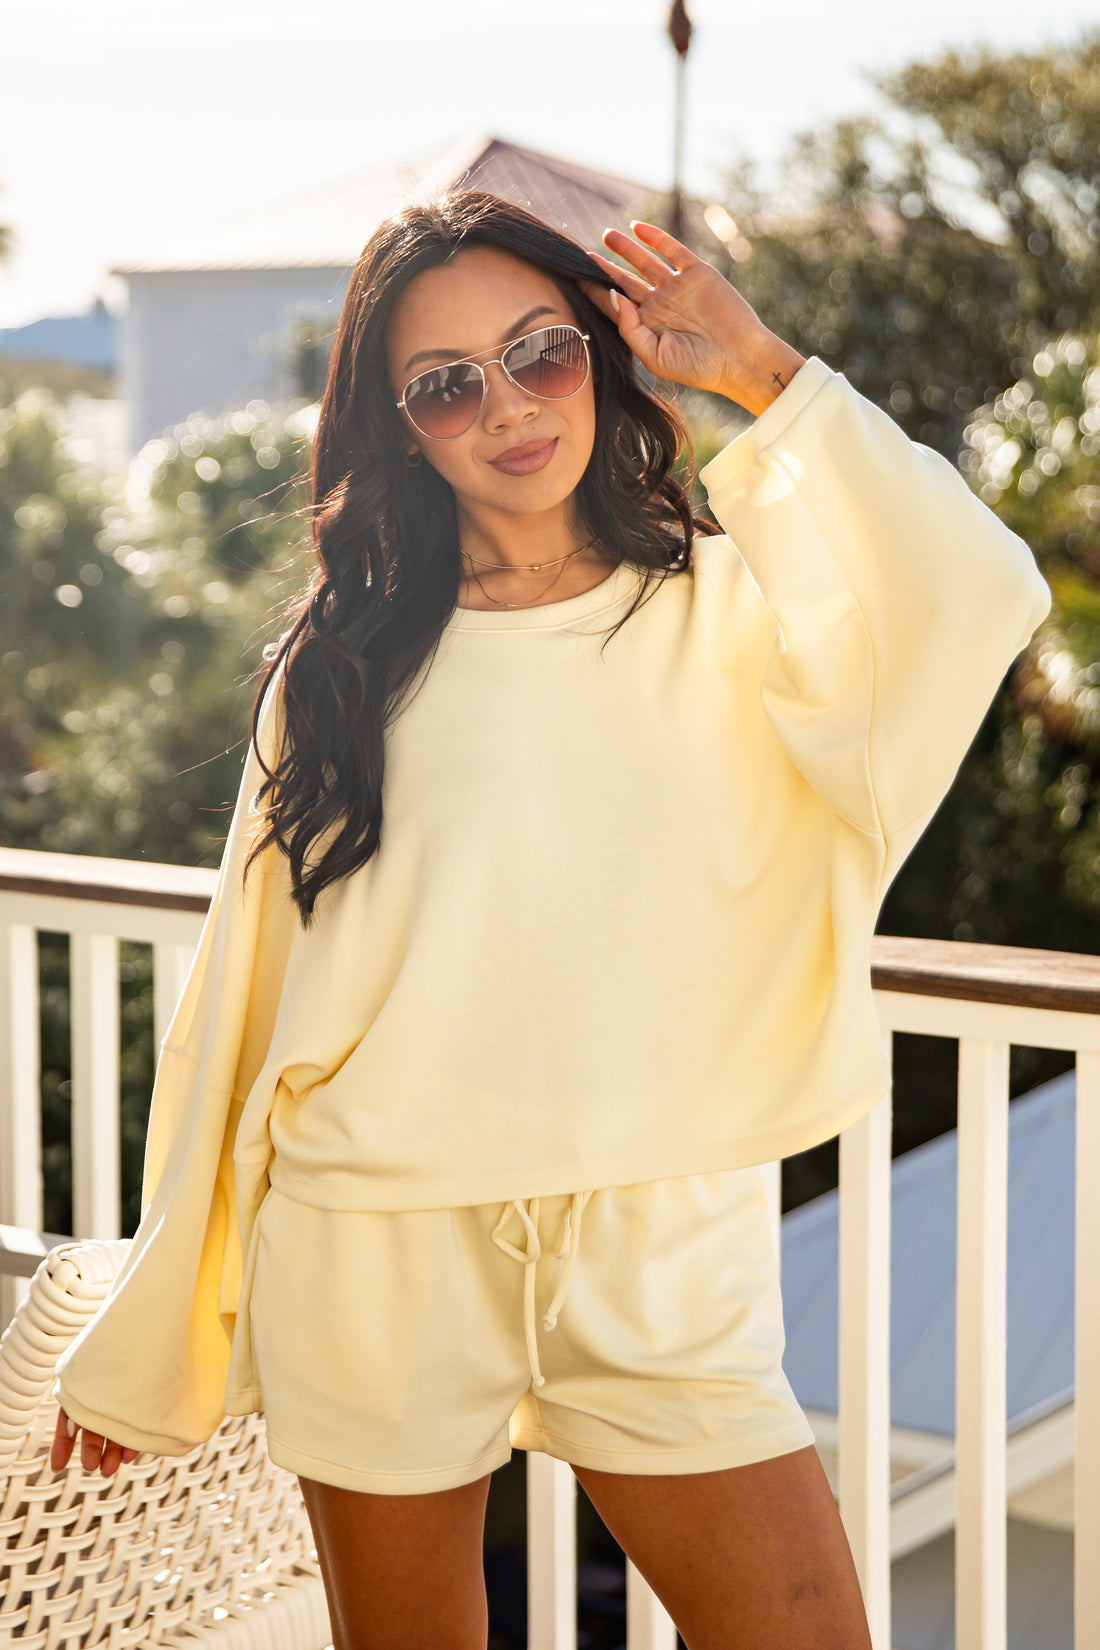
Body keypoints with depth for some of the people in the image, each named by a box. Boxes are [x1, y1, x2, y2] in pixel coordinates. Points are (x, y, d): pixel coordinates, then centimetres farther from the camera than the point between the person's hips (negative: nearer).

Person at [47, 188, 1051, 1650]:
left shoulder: (724, 619, 3)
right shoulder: (347, 661, 4)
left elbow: (979, 598, -18)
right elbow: (242, 1003, 7)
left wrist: (768, 373, -8)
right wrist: (146, 1342, 9)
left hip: (663, 1253, 0)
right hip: (377, 1256, 1)